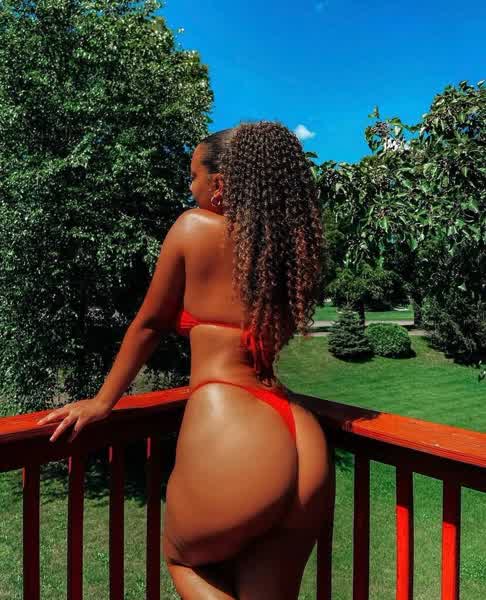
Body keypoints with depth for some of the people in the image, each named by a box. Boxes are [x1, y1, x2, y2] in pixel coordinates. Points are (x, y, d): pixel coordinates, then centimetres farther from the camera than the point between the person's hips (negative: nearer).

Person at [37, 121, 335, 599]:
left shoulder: (196, 227, 0)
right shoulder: (294, 243, 13)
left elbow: (150, 323, 9)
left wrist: (102, 401, 23)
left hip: (229, 441, -5)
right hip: (304, 448, 6)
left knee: (182, 559, 28)